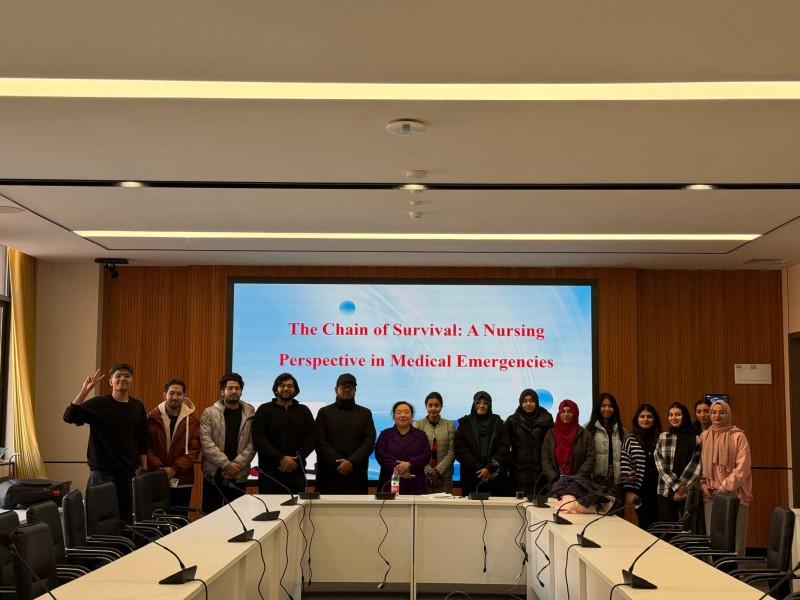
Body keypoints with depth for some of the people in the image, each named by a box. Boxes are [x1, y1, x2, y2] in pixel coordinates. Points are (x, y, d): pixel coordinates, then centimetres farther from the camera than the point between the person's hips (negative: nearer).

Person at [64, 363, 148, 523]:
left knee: (126, 518, 5)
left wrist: (144, 469, 8)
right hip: (102, 473, -3)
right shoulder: (98, 404, -4)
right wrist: (84, 391, -27)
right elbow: (69, 417, -18)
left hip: (130, 473, 4)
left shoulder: (138, 407, 8)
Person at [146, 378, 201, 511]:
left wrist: (175, 468, -13)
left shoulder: (192, 419, 1)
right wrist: (159, 468, -13)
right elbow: (146, 446, -1)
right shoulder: (152, 417, 1)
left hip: (182, 481, 0)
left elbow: (194, 449, -3)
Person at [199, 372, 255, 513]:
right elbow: (206, 442, -7)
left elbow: (252, 443, -1)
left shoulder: (250, 413, 5)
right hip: (214, 473, -1)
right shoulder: (209, 413, 2)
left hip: (239, 475, 1)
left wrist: (237, 464, -13)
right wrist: (226, 464, -15)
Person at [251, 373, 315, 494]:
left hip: (296, 471, 2)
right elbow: (258, 440, -4)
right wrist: (281, 458, -14)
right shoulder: (264, 410, 7)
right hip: (270, 471, -2)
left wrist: (297, 459, -9)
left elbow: (311, 439, 7)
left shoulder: (304, 411, 14)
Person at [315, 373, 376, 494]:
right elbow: (320, 441, 1)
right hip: (329, 475, 0)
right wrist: (337, 463, -12)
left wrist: (352, 462, -12)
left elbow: (370, 442, 2)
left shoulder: (365, 413, 14)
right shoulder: (324, 412, 12)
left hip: (356, 475, 1)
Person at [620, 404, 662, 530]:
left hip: (658, 488, 2)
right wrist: (629, 491, -5)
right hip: (640, 489, -2)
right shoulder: (630, 440, 2)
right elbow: (624, 466, -1)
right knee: (645, 524, -1)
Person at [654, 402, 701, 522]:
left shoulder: (696, 438, 2)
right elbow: (660, 464, 0)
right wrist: (676, 486, -11)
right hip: (666, 492, 2)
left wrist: (682, 487, -11)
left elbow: (696, 465, -4)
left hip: (689, 492, -2)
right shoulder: (663, 437, 8)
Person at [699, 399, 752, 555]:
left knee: (734, 540, -4)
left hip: (733, 494, -4)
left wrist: (724, 488, -12)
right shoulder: (704, 436, 11)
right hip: (711, 495, 4)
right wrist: (703, 485, 1)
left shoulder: (738, 436, -3)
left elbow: (742, 467, -8)